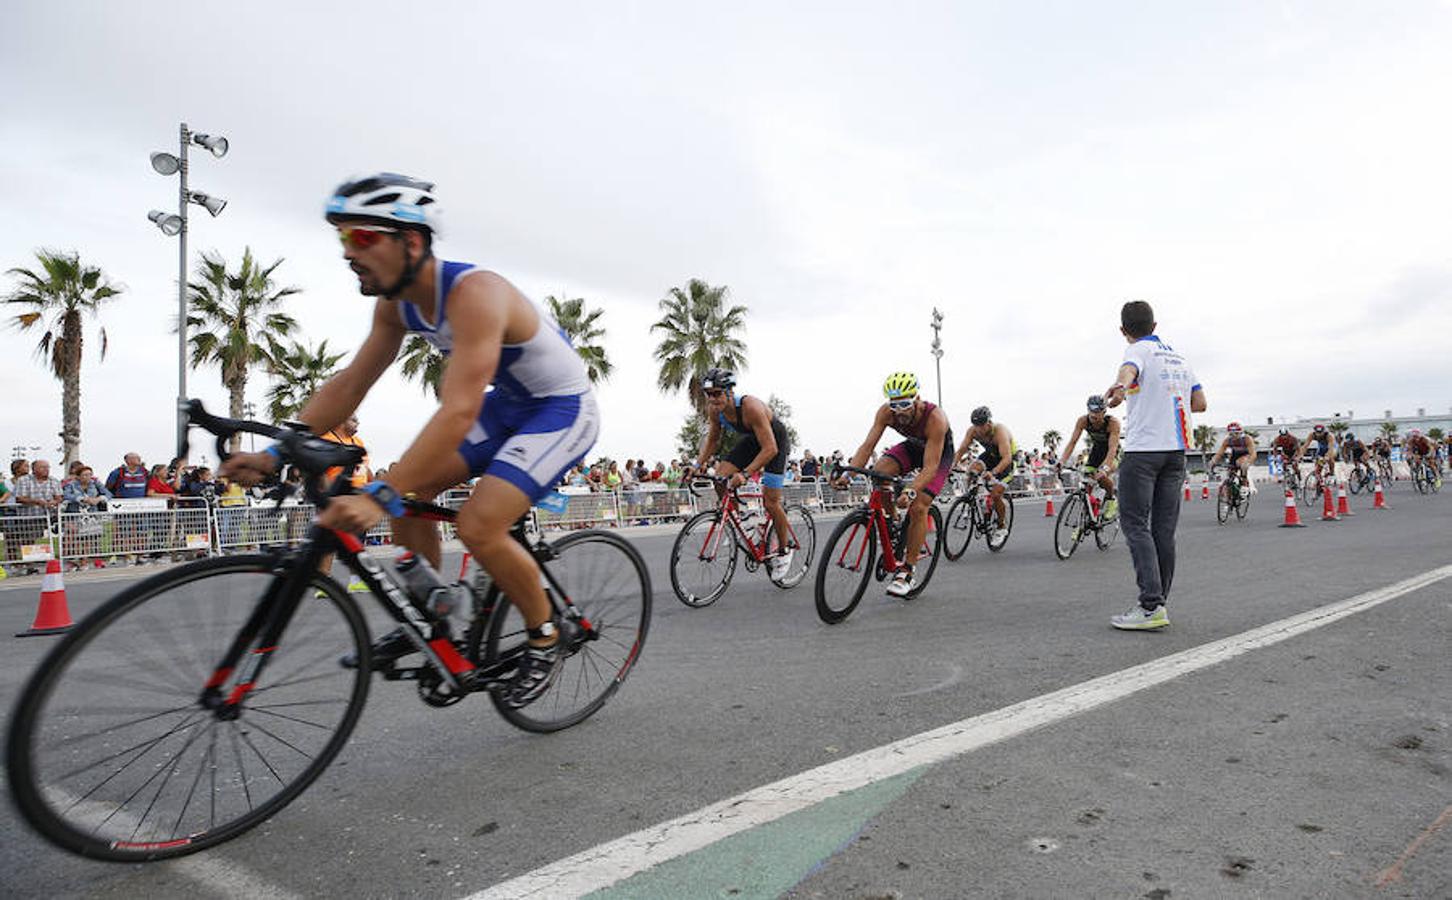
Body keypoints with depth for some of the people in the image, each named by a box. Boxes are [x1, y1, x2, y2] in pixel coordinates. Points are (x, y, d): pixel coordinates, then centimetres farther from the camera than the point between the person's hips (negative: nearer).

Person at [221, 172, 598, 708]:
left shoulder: (473, 293, -32)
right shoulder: (396, 302, -4)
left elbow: (458, 412, -41)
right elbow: (350, 384, 0)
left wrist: (379, 497, -46)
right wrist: (275, 452, -9)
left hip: (563, 409, -8)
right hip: (508, 404, 8)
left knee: (478, 526, -22)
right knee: (408, 490, -2)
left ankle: (544, 638, 3)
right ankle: (429, 622, 16)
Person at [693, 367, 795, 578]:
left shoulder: (751, 407, -38)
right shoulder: (714, 409, -18)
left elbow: (770, 449, -39)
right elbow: (713, 438, 1)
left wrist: (745, 474, -47)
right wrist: (698, 465, -12)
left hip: (775, 441, -6)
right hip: (751, 439, 6)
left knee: (770, 502, -8)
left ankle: (785, 549, 13)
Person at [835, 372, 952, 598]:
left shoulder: (935, 418, -39)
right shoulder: (886, 412, -27)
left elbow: (930, 467, -42)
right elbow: (867, 445, -29)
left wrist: (911, 491, -58)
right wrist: (847, 473, -45)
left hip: (940, 452, -4)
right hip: (913, 446, 4)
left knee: (918, 507, -20)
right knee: (878, 472, -26)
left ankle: (906, 572, -10)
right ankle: (894, 524, -3)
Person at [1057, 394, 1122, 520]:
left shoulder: (1113, 422, -33)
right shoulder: (1083, 421, -24)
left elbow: (1112, 448, -41)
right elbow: (1072, 442, -25)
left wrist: (1104, 468, -57)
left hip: (1112, 452, -4)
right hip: (1096, 449, 4)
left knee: (1103, 476, -30)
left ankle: (1111, 498, 1)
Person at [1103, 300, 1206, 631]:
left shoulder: (1139, 350, -3)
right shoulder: (1178, 357, 18)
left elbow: (1130, 369, -29)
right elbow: (1199, 403, 17)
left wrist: (1120, 387, -52)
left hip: (1143, 449, -7)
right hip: (1176, 450, 7)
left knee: (1135, 525, -8)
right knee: (1164, 529, 8)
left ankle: (1151, 606, -15)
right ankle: (1160, 601, 11)